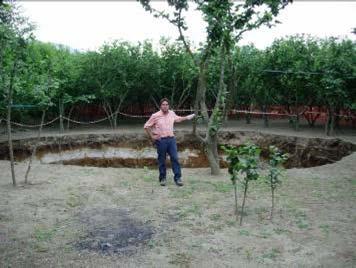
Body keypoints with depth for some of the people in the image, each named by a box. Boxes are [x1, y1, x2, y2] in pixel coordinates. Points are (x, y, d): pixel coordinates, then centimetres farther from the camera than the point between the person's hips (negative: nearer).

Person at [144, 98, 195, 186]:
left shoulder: (172, 113, 6)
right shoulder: (155, 116, -8)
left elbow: (178, 119, 29)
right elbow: (146, 126, -1)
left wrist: (187, 117, 24)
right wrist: (152, 136, -2)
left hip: (171, 139, 3)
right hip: (161, 140, -3)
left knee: (175, 158, -1)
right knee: (161, 160, 6)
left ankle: (178, 178, 5)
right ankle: (163, 178, 19)